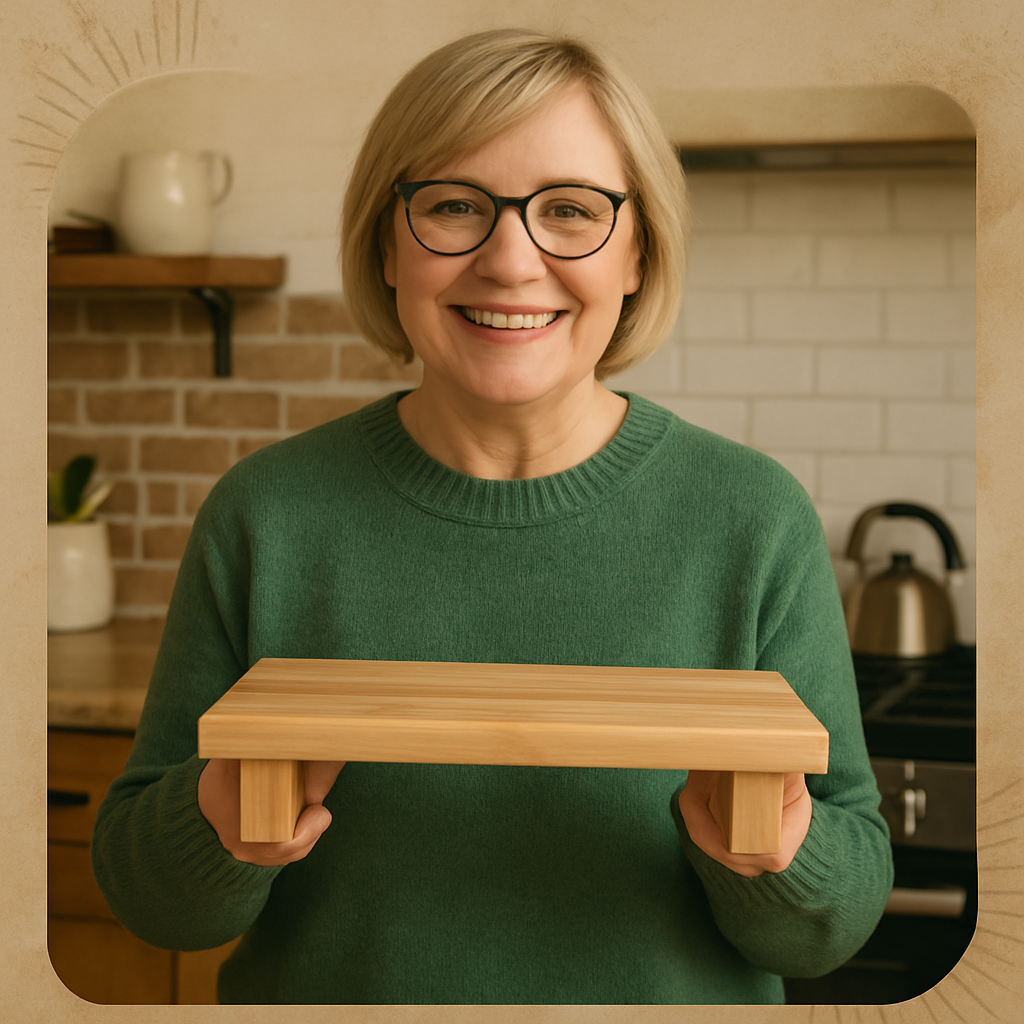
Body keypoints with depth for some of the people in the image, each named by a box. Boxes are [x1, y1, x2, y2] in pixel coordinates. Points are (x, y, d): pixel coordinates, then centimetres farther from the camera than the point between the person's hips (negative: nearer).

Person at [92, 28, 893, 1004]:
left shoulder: (754, 521, -14)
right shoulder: (266, 515, -13)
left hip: (678, 998, 0)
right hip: (330, 994, 1)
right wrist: (219, 825, -26)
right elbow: (146, 894, -7)